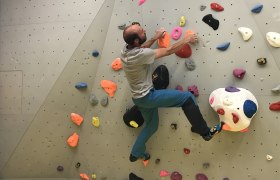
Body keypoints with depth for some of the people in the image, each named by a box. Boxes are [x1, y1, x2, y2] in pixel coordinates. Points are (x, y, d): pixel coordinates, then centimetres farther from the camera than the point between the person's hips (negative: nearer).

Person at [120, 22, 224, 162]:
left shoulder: (125, 50, -1)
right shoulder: (140, 55, -26)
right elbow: (168, 51, -16)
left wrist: (155, 38, 19)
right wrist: (186, 39, -3)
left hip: (138, 97, 9)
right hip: (147, 96, -9)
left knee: (152, 125, 27)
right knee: (187, 97, -9)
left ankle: (136, 153, 38)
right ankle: (205, 132, 0)